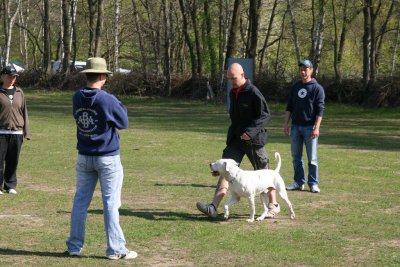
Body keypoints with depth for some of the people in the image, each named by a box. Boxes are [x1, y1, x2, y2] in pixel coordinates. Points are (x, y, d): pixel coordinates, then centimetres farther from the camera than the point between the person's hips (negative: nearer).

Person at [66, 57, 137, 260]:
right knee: (110, 203, 0)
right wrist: (121, 106, 9)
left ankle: (75, 245, 16)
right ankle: (115, 249, 2)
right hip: (108, 159, -5)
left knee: (81, 200, 12)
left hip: (84, 158, 5)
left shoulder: (77, 98, -1)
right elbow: (123, 123, -7)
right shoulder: (108, 100, -17)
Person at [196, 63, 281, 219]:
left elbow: (266, 115, -17)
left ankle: (273, 205, 25)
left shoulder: (253, 93, -15)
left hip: (253, 140, -7)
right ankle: (213, 207, -15)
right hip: (235, 140, 7)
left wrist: (251, 131, -25)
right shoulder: (233, 93, 10)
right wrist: (233, 132, 17)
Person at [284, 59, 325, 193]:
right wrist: (286, 124, 7)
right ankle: (299, 182, 16)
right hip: (295, 127, 5)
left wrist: (316, 128, -17)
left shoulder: (317, 88, -4)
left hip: (310, 127, -5)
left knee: (312, 157, -1)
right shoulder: (295, 87, 12)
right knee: (296, 156, 8)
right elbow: (289, 107, 15)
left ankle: (313, 183, 5)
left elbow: (320, 110, -9)